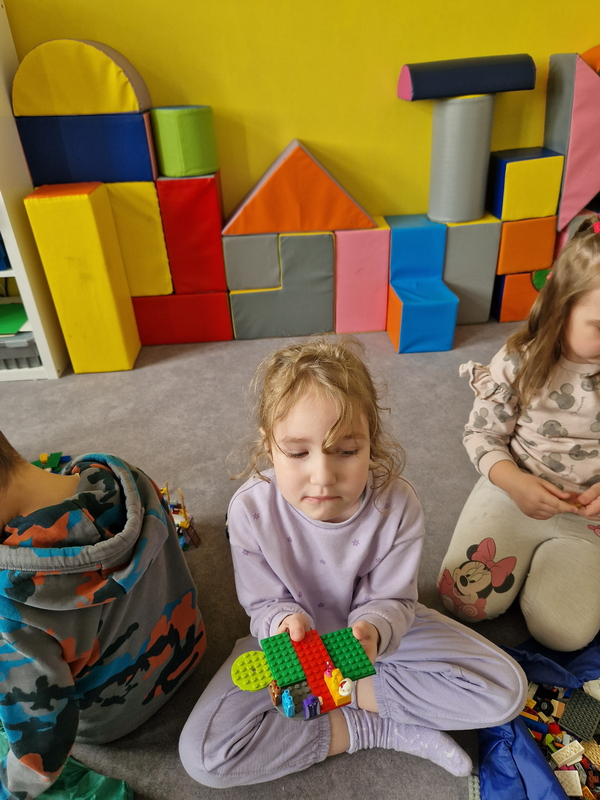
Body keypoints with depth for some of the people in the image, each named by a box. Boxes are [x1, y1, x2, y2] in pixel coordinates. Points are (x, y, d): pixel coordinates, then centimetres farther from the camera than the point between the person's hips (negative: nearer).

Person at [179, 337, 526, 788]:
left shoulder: (398, 505, -26)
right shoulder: (251, 510, -27)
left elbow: (391, 599, -15)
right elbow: (265, 604, -14)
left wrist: (373, 629, -39)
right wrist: (284, 623, -38)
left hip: (376, 628, 1)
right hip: (292, 633, 0)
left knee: (504, 689, -12)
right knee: (202, 754, -19)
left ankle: (348, 690, -6)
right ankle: (382, 729, -10)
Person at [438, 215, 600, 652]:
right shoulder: (520, 361, -14)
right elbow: (482, 434, -5)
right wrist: (514, 482, -23)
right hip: (516, 491, 0)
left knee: (562, 632, -11)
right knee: (465, 600, -7)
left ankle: (550, 554, 18)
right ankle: (531, 550, 20)